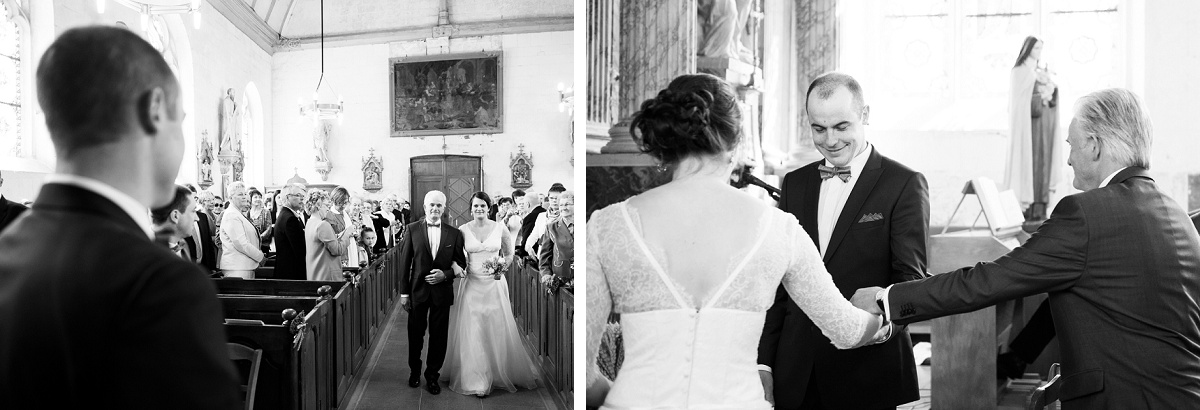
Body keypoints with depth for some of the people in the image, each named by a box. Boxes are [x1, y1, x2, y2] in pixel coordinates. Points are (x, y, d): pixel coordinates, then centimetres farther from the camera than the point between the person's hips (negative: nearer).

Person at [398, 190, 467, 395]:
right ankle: (414, 371, 33)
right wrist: (404, 292, -4)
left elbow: (460, 264, 6)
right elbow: (405, 263, -2)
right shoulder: (412, 229, -1)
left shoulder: (454, 234, 1)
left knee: (438, 336, 7)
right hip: (418, 290, 0)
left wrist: (445, 274, -14)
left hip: (442, 291, 1)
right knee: (415, 334, 12)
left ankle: (432, 376, 23)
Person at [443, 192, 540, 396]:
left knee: (498, 331, 6)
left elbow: (509, 254, 11)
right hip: (471, 285, 0)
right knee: (472, 333, 0)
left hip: (494, 285, 0)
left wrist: (502, 267, -7)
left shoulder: (500, 229, -1)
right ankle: (475, 379, 10)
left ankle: (502, 374, 25)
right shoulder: (463, 230, -1)